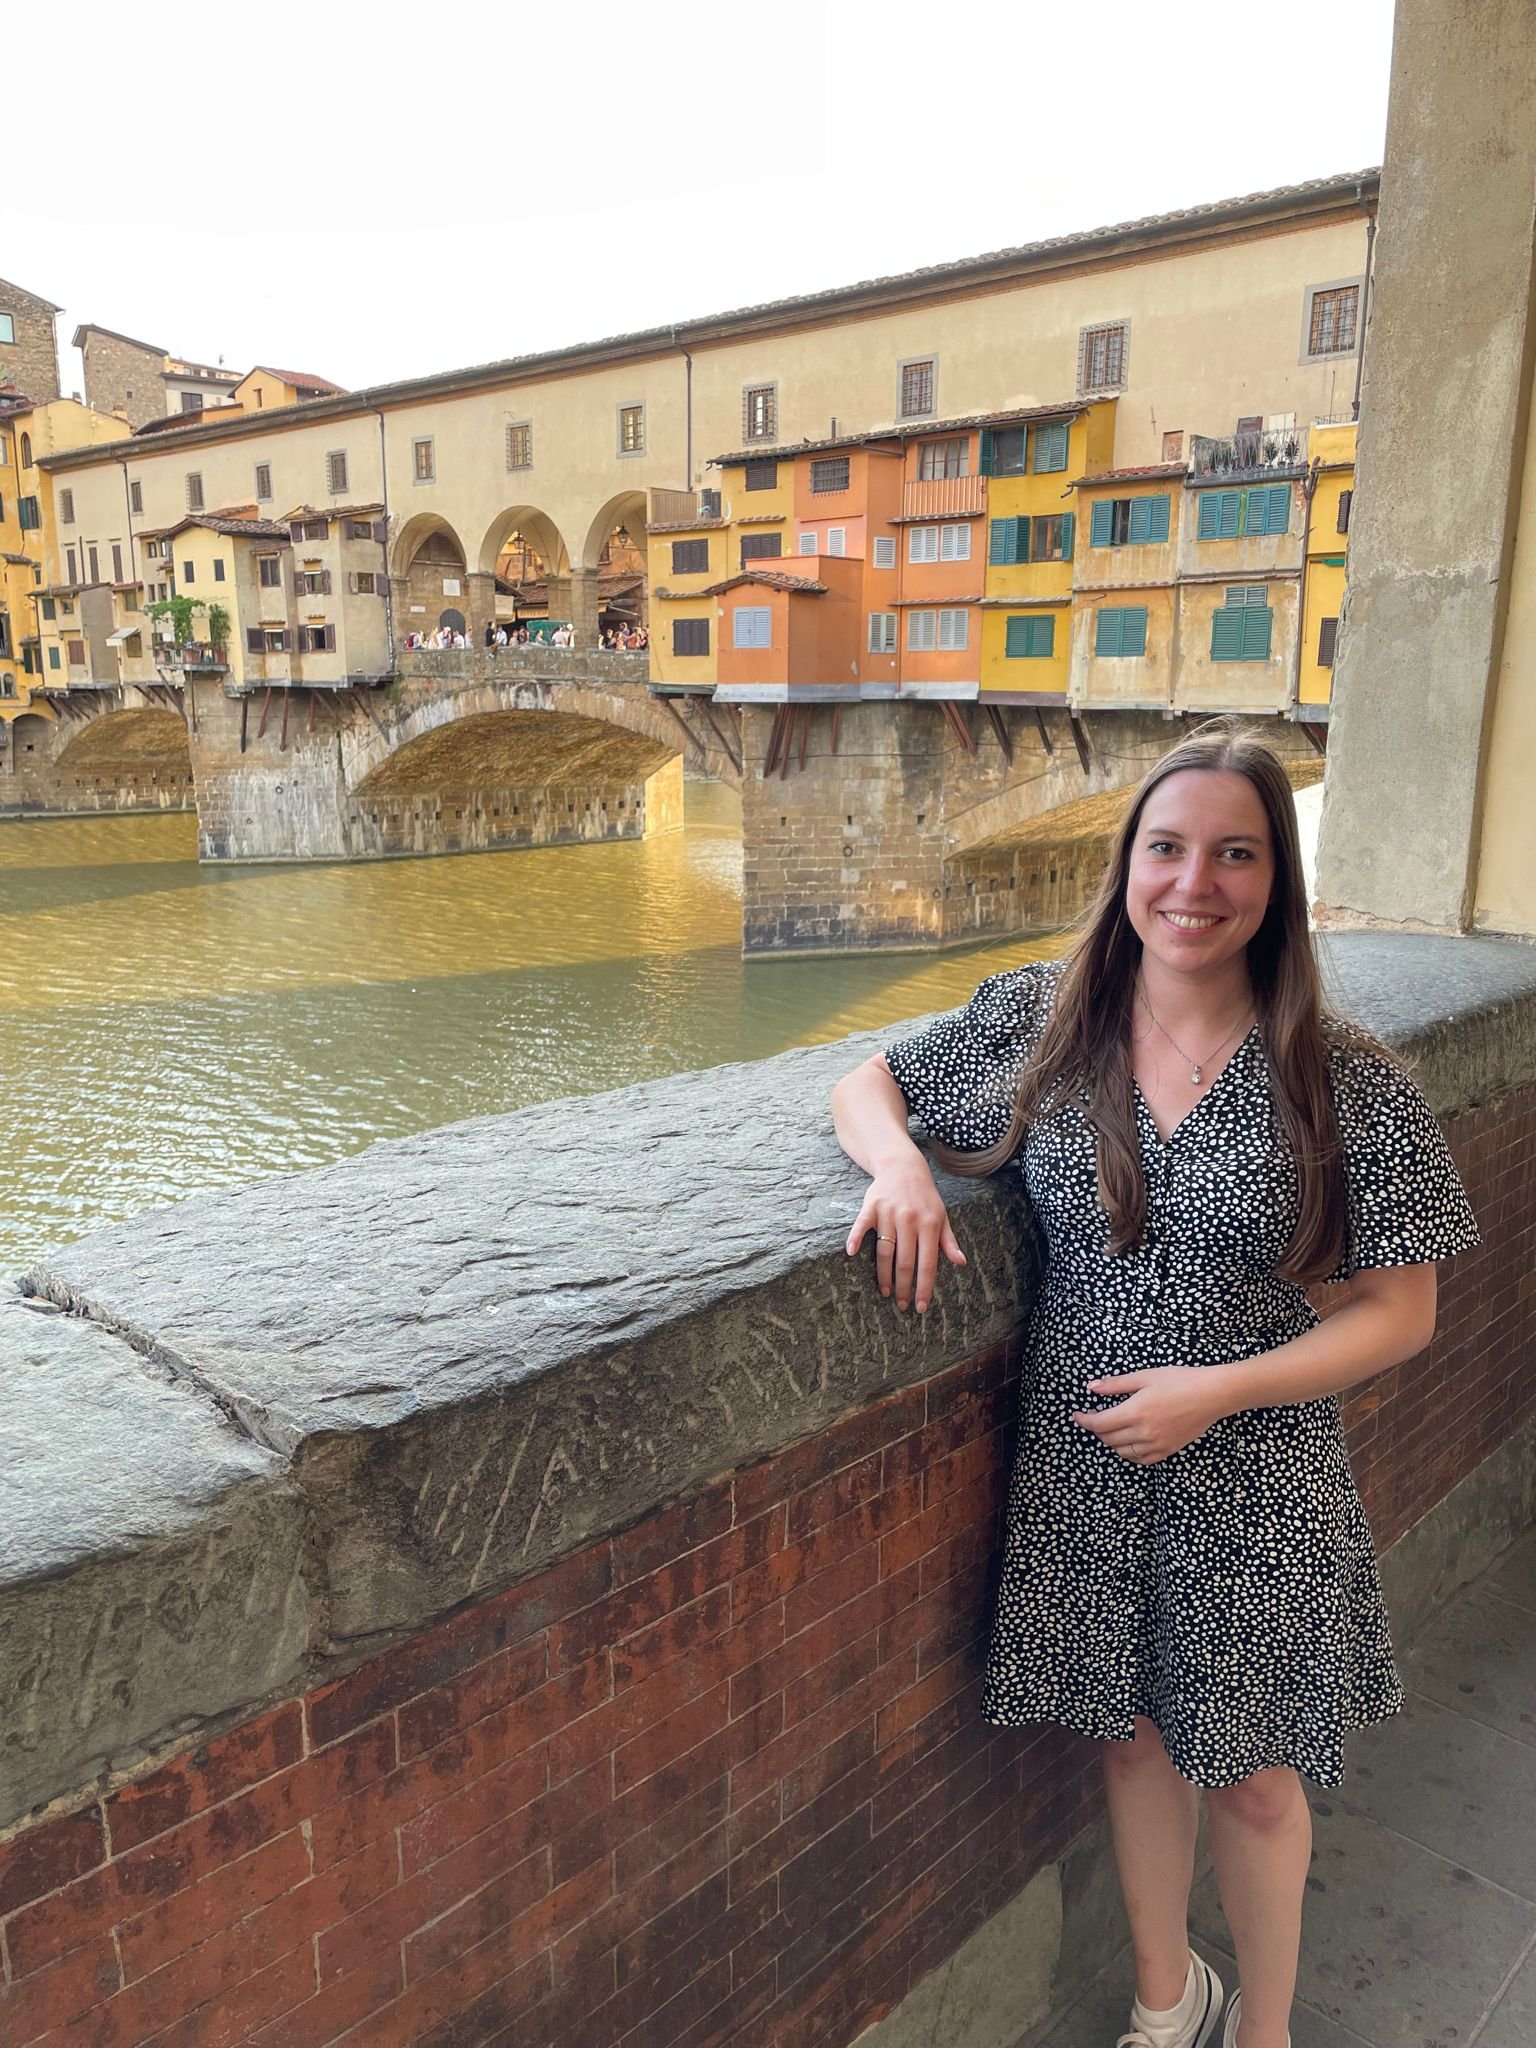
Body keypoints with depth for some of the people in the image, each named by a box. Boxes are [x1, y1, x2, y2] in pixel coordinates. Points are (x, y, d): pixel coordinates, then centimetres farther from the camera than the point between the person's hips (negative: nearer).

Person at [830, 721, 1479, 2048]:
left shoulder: (1348, 1084, -13)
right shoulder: (1040, 1019, -8)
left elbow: (1400, 1311, -7)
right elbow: (866, 1085, 3)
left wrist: (1216, 1391, -19)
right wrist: (901, 1162, -19)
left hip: (1252, 1487, -1)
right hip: (1082, 1468, 2)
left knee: (1251, 1779, 16)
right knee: (1133, 1736, 21)